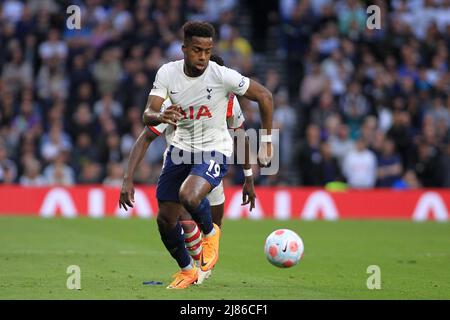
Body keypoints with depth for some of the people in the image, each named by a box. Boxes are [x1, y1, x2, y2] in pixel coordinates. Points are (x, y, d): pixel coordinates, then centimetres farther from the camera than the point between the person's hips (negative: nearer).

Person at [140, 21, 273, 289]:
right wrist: (161, 117, -40)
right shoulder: (168, 73, -11)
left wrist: (266, 142, -8)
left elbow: (265, 96, -10)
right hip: (181, 148, 5)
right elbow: (147, 115, -16)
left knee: (189, 196, -33)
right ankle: (187, 270, 31)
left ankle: (210, 232, 1)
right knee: (165, 220, 5)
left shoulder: (222, 76, -20)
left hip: (214, 151, -4)